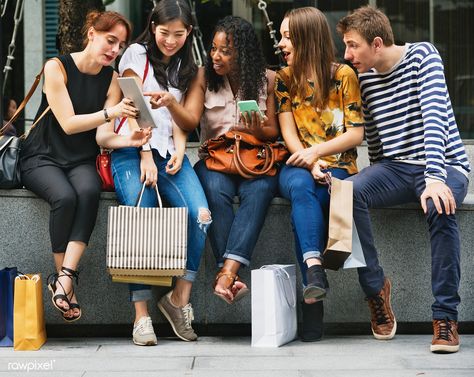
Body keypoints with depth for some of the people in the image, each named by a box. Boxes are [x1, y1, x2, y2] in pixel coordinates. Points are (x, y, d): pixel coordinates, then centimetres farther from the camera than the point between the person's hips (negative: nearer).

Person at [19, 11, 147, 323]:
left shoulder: (112, 79, 4)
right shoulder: (57, 68, -7)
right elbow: (68, 124, -14)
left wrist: (128, 141, -26)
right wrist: (111, 113, -27)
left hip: (82, 160, 3)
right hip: (43, 157, -3)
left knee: (89, 191, -33)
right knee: (65, 197, -35)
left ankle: (64, 277, -37)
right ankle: (66, 281, -22)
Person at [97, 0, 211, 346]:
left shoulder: (188, 69, 20)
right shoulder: (137, 54, 6)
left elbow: (184, 121, 14)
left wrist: (170, 101, -9)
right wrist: (145, 156, -12)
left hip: (170, 152, 4)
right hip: (132, 150, -4)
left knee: (201, 216, -23)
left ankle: (180, 298, -11)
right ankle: (142, 316, -20)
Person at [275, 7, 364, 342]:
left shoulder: (343, 75, 0)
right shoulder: (285, 79, 9)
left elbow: (356, 134, -3)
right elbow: (289, 134, 1)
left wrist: (316, 151, -16)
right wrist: (309, 164, -17)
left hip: (338, 166, -2)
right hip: (299, 165, 2)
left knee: (303, 201, -34)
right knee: (301, 187, -35)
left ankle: (312, 299, -35)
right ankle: (315, 270, -49)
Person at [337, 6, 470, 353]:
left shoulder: (422, 55, -8)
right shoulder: (364, 77, 7)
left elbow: (435, 116, -21)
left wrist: (434, 178, -33)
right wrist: (377, 182, -1)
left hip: (445, 165, -4)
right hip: (395, 168, 4)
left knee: (440, 207, -38)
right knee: (349, 191, -28)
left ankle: (445, 317, -27)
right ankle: (376, 286, -11)